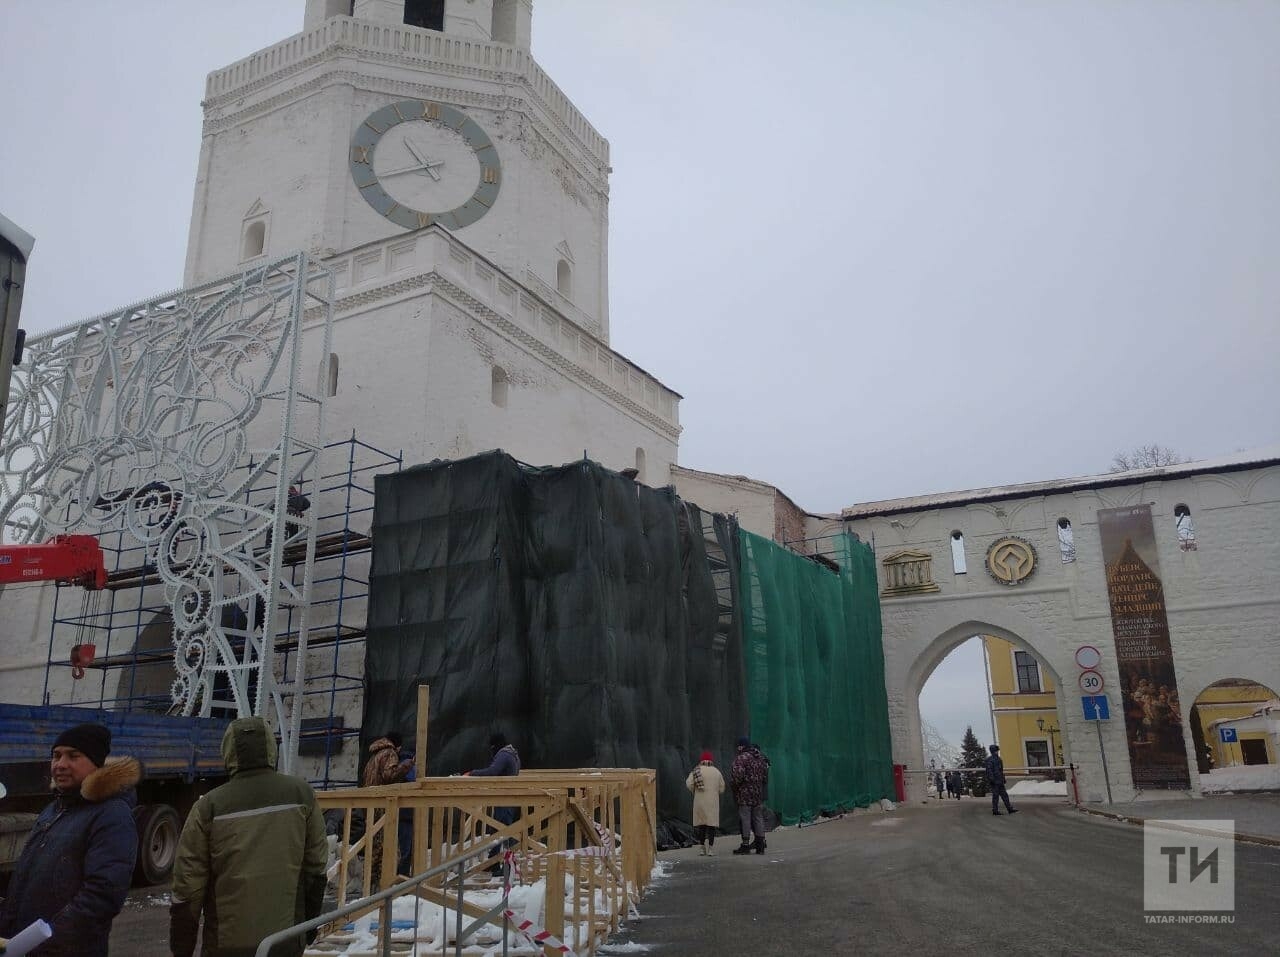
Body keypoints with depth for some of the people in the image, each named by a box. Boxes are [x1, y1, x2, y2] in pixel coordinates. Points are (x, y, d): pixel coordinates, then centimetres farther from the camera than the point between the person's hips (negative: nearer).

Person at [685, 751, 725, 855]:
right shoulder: (717, 772, 3)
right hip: (713, 802, 0)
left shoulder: (696, 771, -2)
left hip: (700, 802, 0)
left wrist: (695, 790, 10)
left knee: (700, 824, 9)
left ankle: (702, 848, 8)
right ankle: (710, 848, -2)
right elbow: (722, 789, 5)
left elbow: (689, 784, -9)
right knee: (711, 824, 2)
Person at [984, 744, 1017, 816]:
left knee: (1004, 795, 10)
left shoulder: (998, 759, 18)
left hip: (999, 781, 10)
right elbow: (989, 770, -19)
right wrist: (992, 779, -24)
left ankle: (1010, 808, 13)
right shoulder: (990, 760, -12)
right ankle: (995, 810, 0)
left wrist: (1003, 779, 22)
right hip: (995, 781, -10)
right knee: (995, 795, -5)